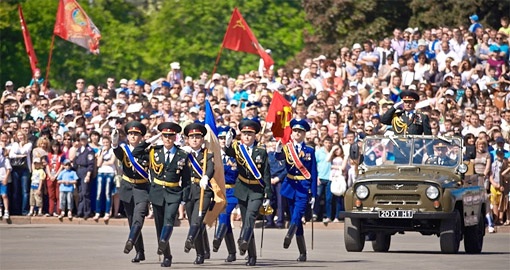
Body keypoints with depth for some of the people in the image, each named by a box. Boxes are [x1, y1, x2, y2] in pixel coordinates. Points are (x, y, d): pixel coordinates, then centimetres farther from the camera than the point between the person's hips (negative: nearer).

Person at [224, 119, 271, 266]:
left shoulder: (261, 152, -2)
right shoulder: (237, 148, 0)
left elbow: (267, 175, -1)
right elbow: (229, 152, -25)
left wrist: (268, 196, -5)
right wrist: (228, 144, -48)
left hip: (257, 190, -2)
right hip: (242, 189, 2)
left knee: (250, 215, -25)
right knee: (246, 221, 6)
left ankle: (244, 242, -41)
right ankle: (252, 256, 13)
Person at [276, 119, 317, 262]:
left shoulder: (309, 151, 4)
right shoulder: (287, 148, 6)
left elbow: (313, 174, 4)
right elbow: (279, 158, -17)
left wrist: (313, 195, -1)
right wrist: (278, 151, -42)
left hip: (304, 187, -2)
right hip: (290, 185, 2)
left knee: (297, 215, -23)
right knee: (296, 219, 5)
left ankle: (289, 236, -42)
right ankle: (302, 253, 9)